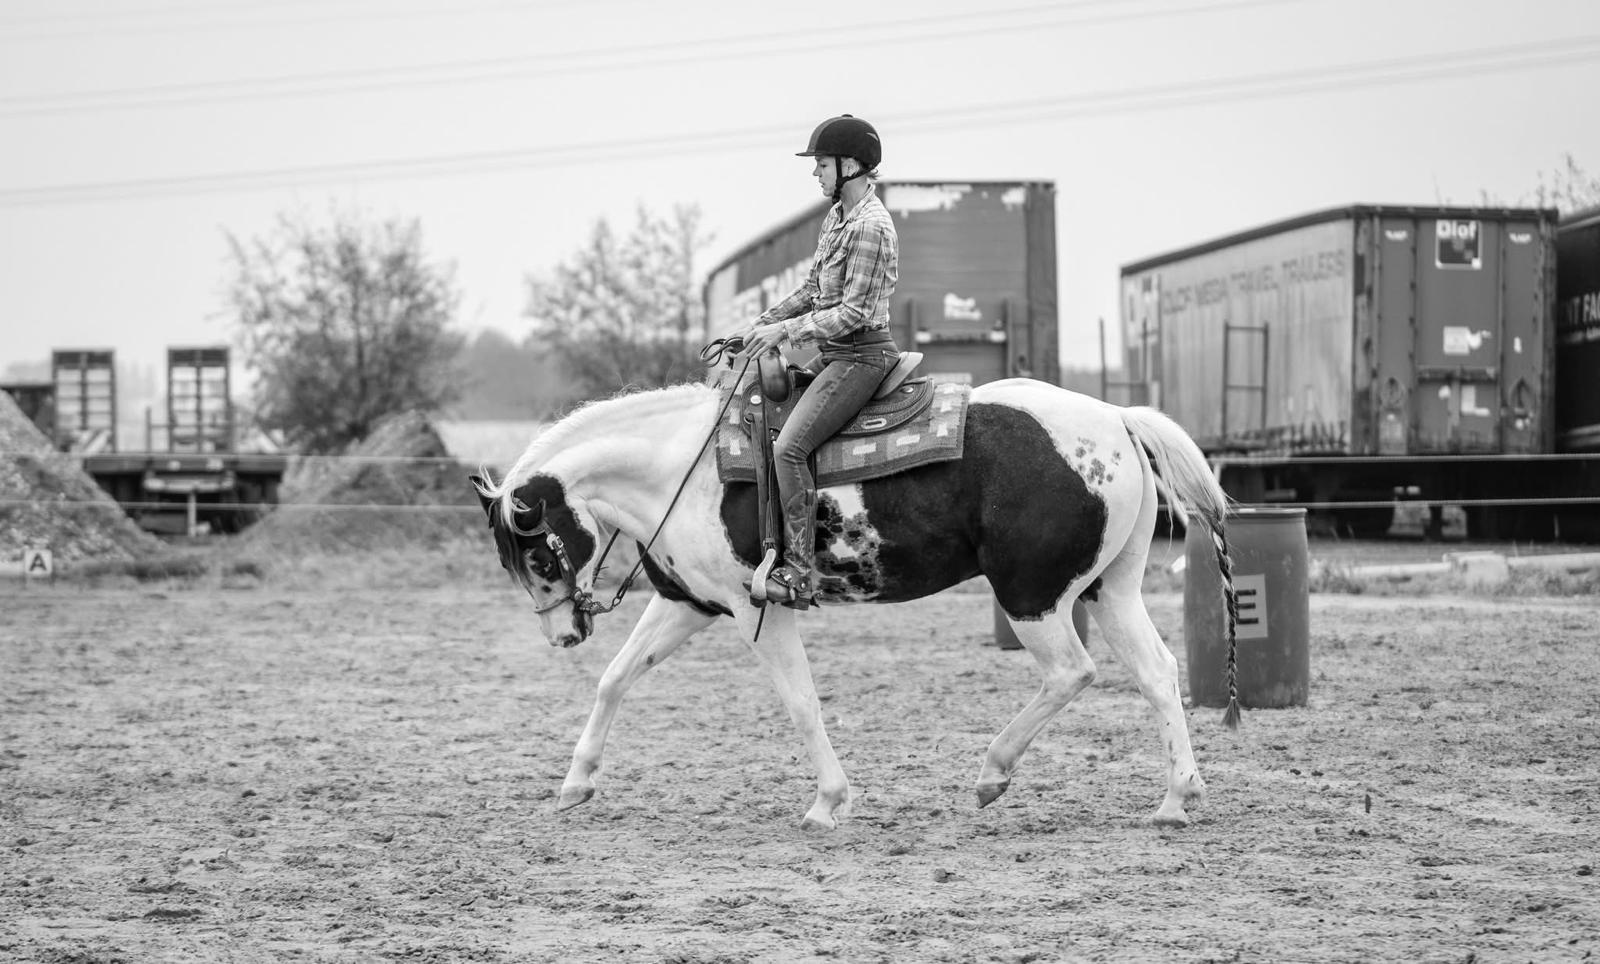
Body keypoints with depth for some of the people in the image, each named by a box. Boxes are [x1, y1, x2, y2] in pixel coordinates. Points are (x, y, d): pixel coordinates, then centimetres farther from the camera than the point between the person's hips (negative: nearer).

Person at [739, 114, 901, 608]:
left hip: (861, 355, -11)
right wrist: (764, 322, 9)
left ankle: (800, 571, -22)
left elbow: (854, 312, -20)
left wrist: (786, 330, -20)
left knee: (788, 447, -21)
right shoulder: (836, 216, 14)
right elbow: (812, 288, 20)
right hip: (835, 354, 11)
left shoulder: (871, 228, -17)